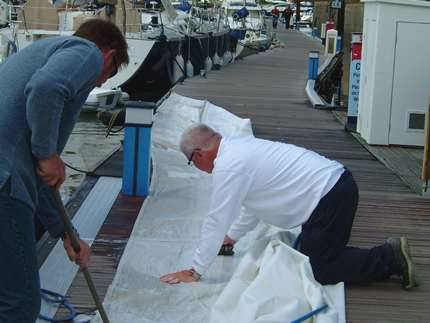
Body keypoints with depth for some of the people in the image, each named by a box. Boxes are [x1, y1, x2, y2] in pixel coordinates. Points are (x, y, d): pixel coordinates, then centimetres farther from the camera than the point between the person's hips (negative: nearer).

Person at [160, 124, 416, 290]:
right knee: (312, 254, 20)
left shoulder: (227, 166, -14)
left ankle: (390, 259, 0)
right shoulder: (240, 147, 16)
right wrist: (232, 237, 36)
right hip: (337, 182, 10)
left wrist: (194, 272, -4)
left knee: (318, 270, 0)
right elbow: (256, 204, 27)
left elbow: (216, 221, -12)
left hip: (329, 196, -10)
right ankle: (391, 254, 16)